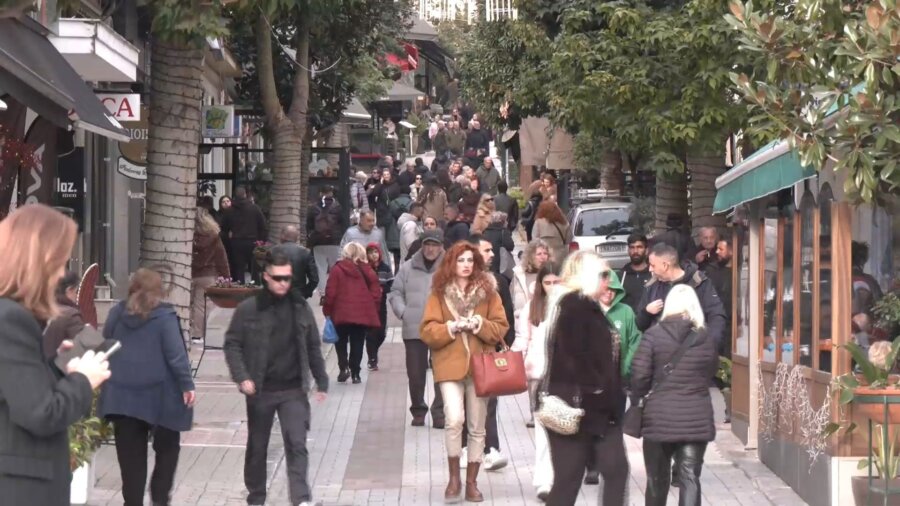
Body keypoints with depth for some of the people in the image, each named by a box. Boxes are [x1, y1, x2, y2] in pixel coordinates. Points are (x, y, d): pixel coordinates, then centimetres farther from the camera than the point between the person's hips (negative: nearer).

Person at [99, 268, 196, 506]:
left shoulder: (117, 313, 6)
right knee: (167, 448, 13)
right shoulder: (164, 317, -9)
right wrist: (187, 384, -8)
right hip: (158, 395, -3)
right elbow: (176, 354, -13)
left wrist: (109, 377, 25)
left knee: (131, 455, 7)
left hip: (122, 394, 4)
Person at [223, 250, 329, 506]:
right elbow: (232, 344, -2)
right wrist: (242, 377, -13)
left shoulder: (300, 307, 3)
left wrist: (321, 382, 10)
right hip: (260, 390, -1)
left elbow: (313, 347, 11)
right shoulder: (248, 309, -5)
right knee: (257, 447, 12)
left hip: (293, 391, 1)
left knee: (297, 444, -10)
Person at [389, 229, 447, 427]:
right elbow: (395, 293, 13)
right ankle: (418, 411, 22)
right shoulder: (408, 268, 6)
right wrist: (403, 312, -1)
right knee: (415, 374, 8)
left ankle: (439, 413, 3)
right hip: (414, 330, 2)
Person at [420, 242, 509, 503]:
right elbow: (427, 332, -2)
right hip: (450, 365, -2)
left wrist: (480, 324, -14)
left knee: (477, 427, 6)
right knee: (454, 420, -18)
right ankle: (454, 478, -1)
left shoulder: (488, 291, 5)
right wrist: (451, 327, -17)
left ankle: (471, 482, 17)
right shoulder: (439, 293, 2)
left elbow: (500, 327, 3)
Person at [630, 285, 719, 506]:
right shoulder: (707, 338, 2)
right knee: (690, 478, 0)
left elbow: (640, 375, -7)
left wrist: (639, 400, 10)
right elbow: (712, 371, 12)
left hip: (660, 416, -1)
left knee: (657, 478, 14)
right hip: (696, 418, 1)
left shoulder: (654, 334, -6)